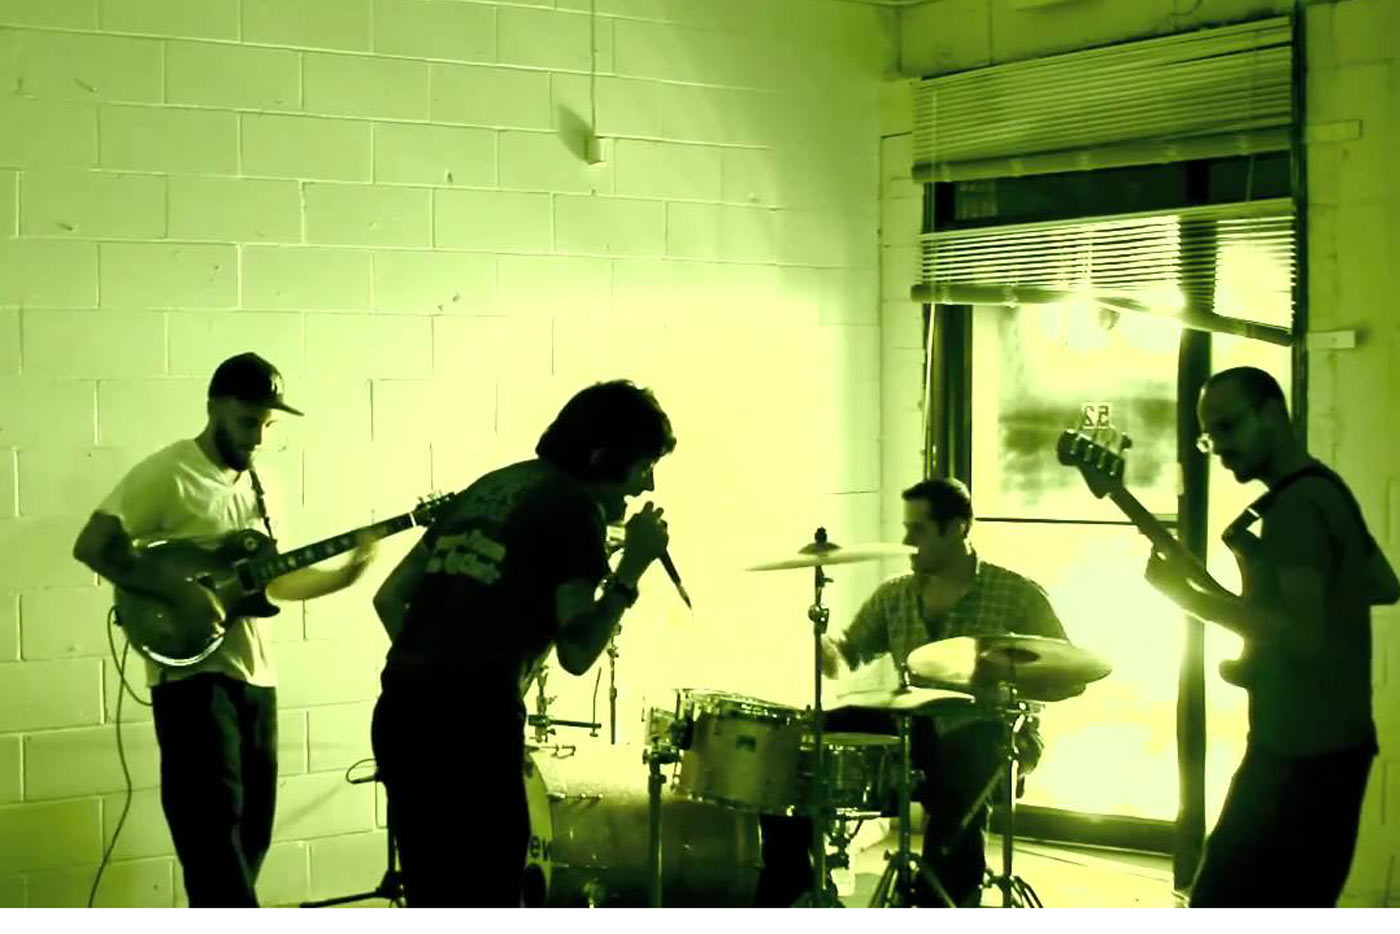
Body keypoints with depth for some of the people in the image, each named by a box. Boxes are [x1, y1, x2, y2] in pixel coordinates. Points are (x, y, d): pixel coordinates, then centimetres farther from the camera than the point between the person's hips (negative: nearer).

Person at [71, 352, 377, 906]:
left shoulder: (253, 484, 15)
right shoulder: (168, 474, -9)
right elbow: (92, 546, -16)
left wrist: (343, 576, 6)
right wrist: (178, 591, -22)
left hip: (255, 677, 8)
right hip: (192, 675, -8)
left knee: (251, 832, 10)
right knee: (215, 825, -12)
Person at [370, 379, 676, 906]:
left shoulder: (487, 487, 20)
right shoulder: (576, 508, -3)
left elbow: (390, 597, 20)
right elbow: (577, 652, -9)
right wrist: (631, 568, -1)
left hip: (399, 711, 8)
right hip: (473, 723, -8)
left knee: (433, 903, 17)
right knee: (486, 904, 0)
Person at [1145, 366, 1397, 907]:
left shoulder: (1295, 506, -17)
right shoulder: (1326, 490, 14)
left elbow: (1304, 634, -26)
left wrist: (1195, 598, -24)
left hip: (1300, 751, -11)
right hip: (1336, 740, 11)